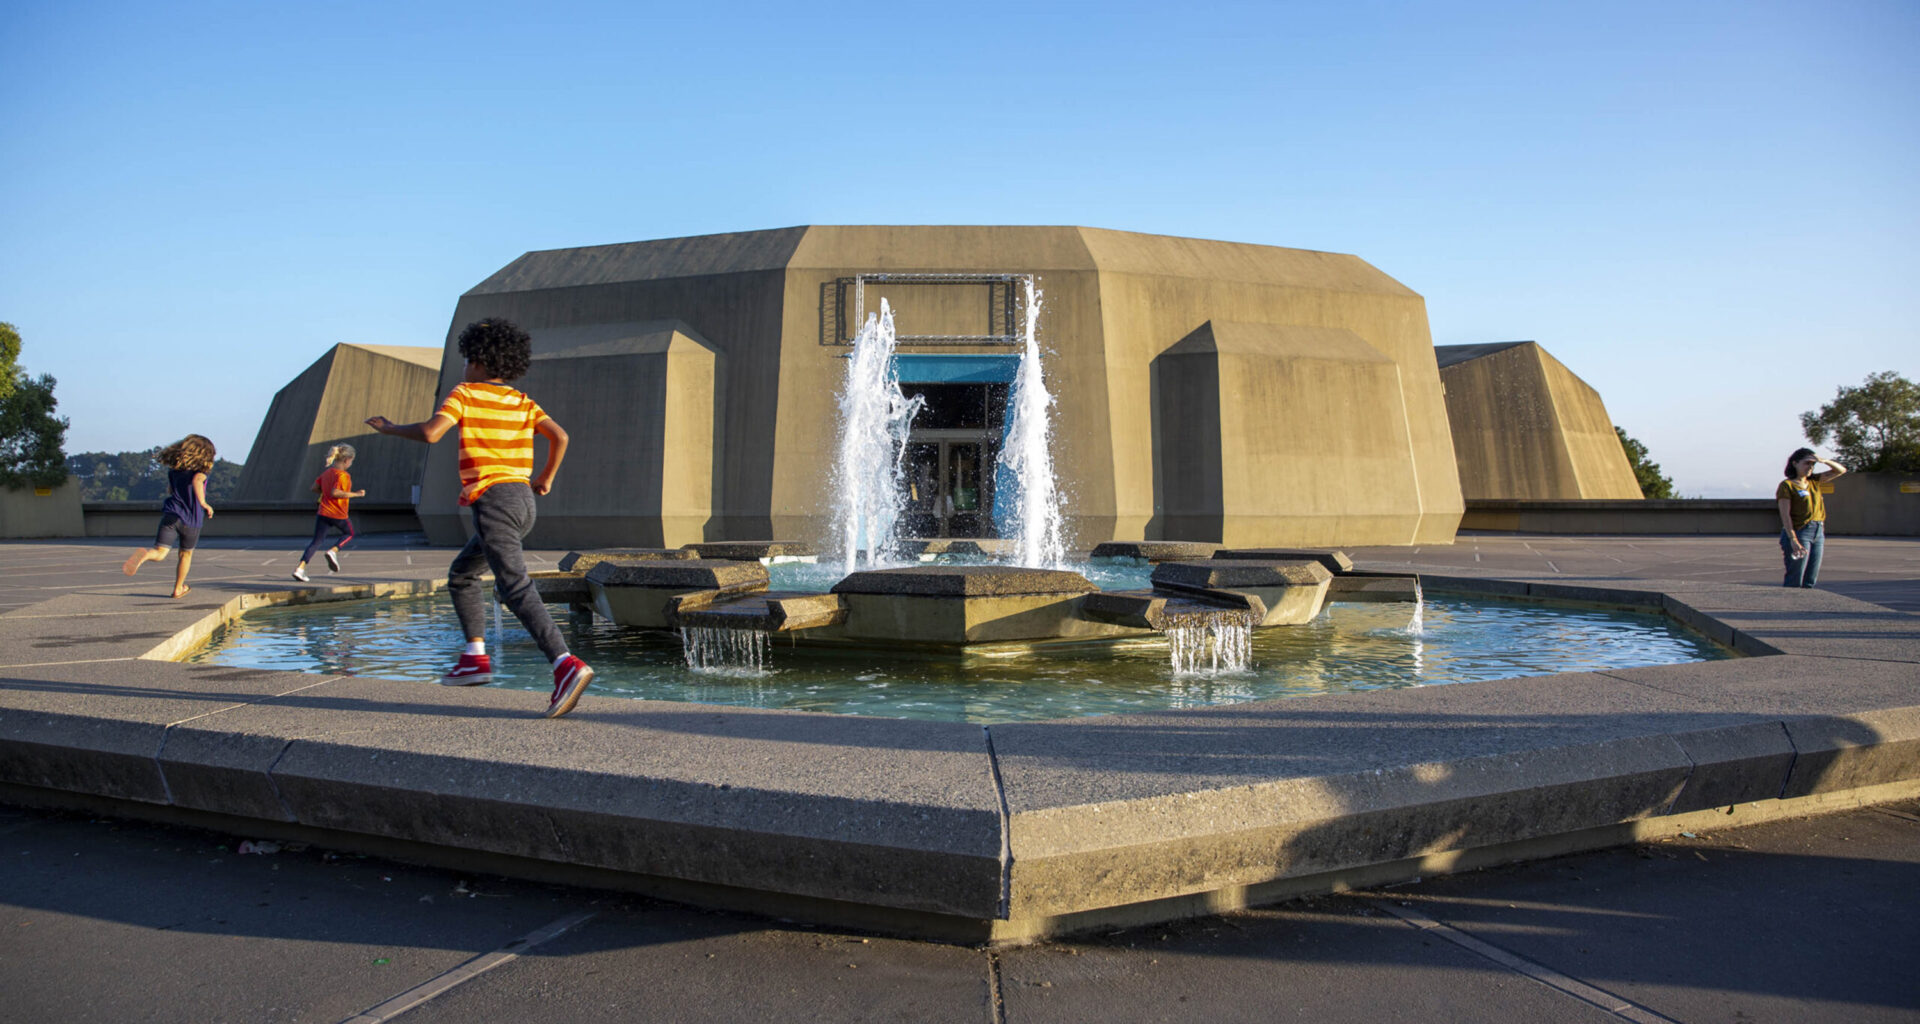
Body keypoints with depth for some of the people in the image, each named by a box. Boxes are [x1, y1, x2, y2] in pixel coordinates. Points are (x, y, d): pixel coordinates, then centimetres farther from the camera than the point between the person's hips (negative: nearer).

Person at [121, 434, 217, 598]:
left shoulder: (173, 469, 12)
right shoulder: (200, 471, -4)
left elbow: (170, 490, 24)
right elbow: (196, 480, -28)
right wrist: (203, 503, -24)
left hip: (171, 515, 2)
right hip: (192, 520, -2)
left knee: (159, 553, -8)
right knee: (186, 554, 20)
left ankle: (144, 554, -45)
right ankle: (178, 589, 33)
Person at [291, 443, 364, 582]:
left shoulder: (326, 473, 10)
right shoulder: (342, 475, -14)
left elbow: (313, 488, 12)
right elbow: (335, 492, -26)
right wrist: (355, 494, -21)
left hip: (323, 513, 6)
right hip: (339, 515, -6)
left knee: (317, 541, 7)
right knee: (350, 534, 20)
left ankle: (300, 568, -7)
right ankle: (333, 551, -5)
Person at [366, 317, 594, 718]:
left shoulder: (464, 393, 0)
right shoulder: (522, 402, 16)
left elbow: (430, 432, -13)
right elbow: (559, 436, 5)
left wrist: (390, 428, 5)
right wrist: (546, 477, 20)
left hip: (493, 499, -8)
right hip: (522, 500, 8)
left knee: (516, 589, -19)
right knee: (460, 575, 24)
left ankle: (566, 666, -35)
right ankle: (475, 658, 17)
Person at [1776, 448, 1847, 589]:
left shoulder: (1814, 481, 14)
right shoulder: (1787, 485, -6)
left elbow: (1841, 470, 17)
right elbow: (1785, 515, -13)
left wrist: (1823, 461, -3)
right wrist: (1793, 539, -23)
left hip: (1818, 533, 7)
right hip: (1799, 533, -7)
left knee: (1810, 582, 6)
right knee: (1794, 582, -10)